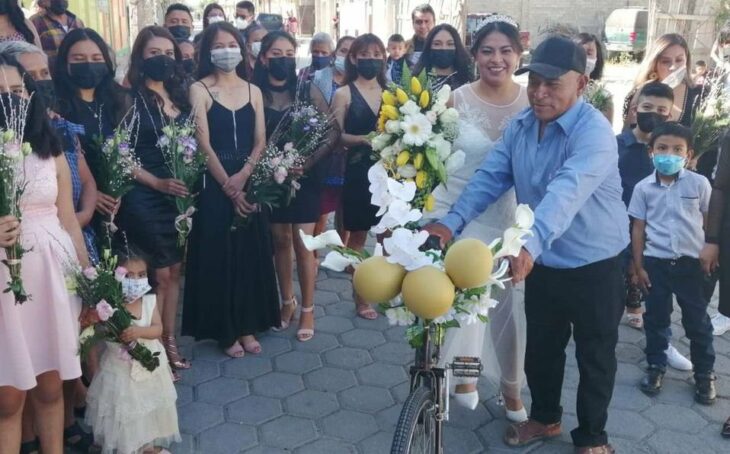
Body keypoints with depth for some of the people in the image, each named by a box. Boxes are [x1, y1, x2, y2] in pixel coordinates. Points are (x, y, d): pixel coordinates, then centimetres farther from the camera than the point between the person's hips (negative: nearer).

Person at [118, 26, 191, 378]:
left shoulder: (180, 96, 10)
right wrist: (158, 182, -18)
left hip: (178, 196, 6)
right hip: (144, 198, -6)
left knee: (174, 270, 11)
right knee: (158, 273, -1)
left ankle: (169, 342, 24)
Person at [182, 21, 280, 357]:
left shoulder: (253, 91, 10)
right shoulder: (199, 90, -1)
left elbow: (260, 141, 3)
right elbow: (204, 144, -9)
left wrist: (243, 175, -13)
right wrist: (228, 186, -15)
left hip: (250, 182, 4)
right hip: (215, 185, -4)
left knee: (252, 254, 7)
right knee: (219, 256, 1)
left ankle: (248, 327, 20)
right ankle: (225, 331, 14)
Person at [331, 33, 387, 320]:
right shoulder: (344, 94, -2)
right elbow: (336, 136, -8)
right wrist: (364, 139, -21)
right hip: (359, 172, -3)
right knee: (358, 235, 7)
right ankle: (360, 296, 18)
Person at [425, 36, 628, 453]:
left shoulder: (594, 130, -25)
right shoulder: (520, 126, -2)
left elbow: (568, 191, -41)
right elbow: (490, 177, -8)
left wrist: (530, 244, -56)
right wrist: (451, 222, -24)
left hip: (594, 264, -5)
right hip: (543, 263, 6)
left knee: (595, 355, 12)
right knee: (540, 347, 20)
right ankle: (545, 417, 44)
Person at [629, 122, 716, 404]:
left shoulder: (699, 183, -5)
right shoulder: (643, 188, -2)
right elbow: (638, 228, 3)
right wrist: (638, 267, 1)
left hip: (691, 263, -1)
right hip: (656, 263, 1)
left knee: (698, 322, 9)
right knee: (656, 319, 12)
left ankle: (705, 374, 25)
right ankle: (656, 367, 28)